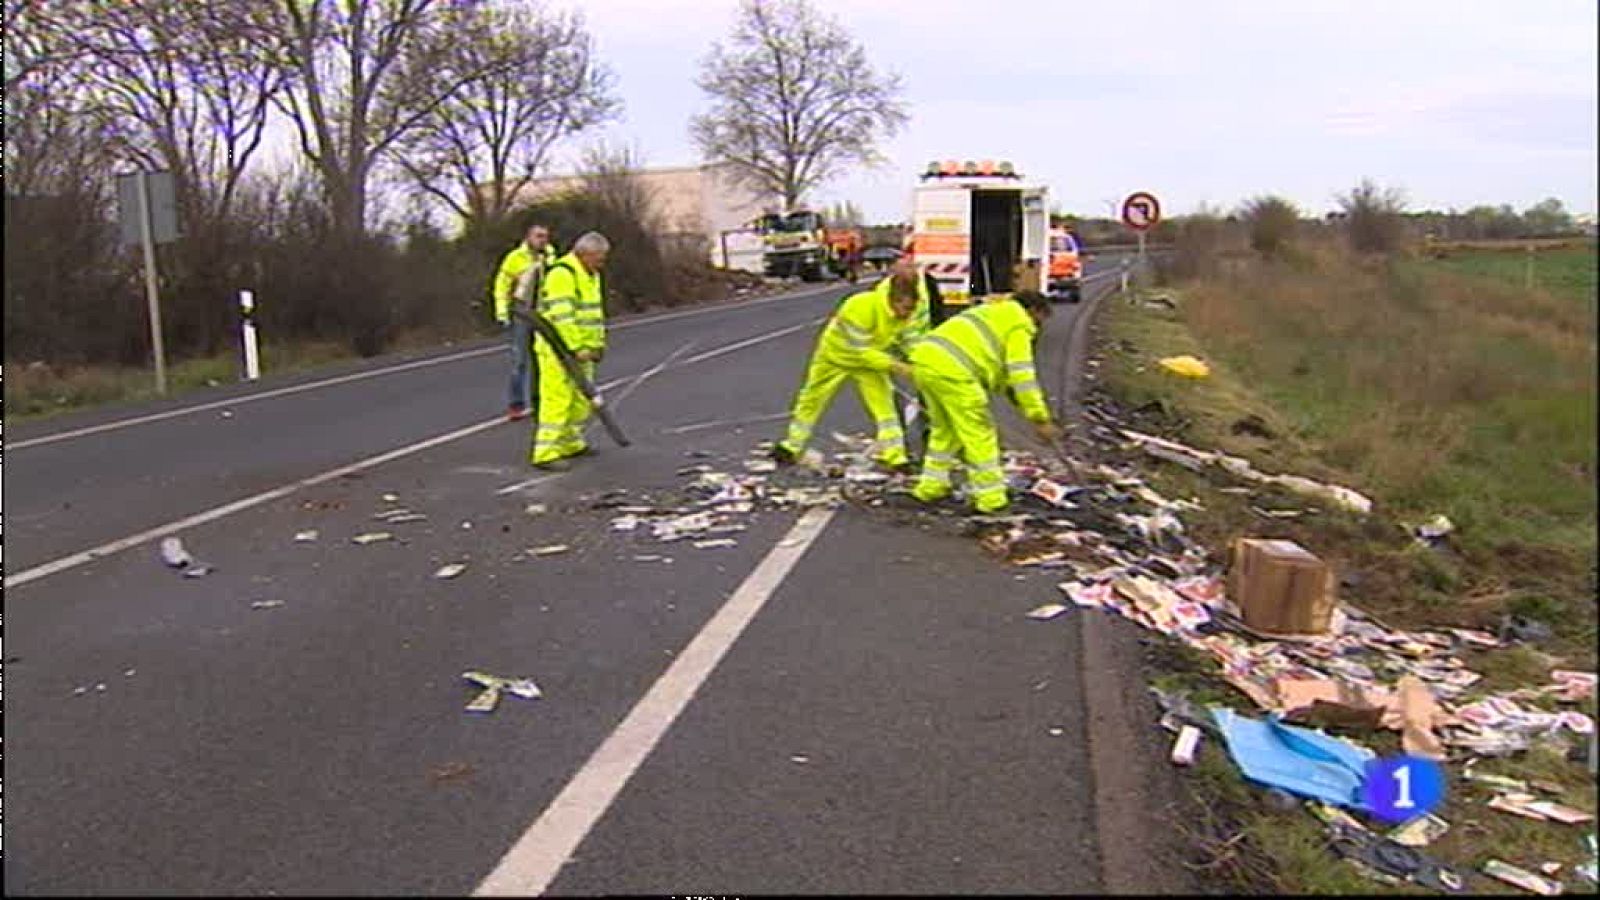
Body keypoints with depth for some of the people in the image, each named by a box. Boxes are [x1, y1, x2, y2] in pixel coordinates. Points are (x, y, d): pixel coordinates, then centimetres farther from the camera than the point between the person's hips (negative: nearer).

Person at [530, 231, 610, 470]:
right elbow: (562, 316, -24)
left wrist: (599, 343, 14)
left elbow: (596, 312, 21)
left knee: (581, 399, 16)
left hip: (580, 350, 10)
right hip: (558, 350, -10)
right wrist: (575, 348, -27)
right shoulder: (562, 273, -17)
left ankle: (571, 444, 29)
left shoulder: (591, 275, 15)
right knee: (557, 400, -10)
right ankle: (545, 453, -7)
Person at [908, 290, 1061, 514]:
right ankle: (990, 498, 8)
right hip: (951, 369, -9)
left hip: (923, 358, 9)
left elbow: (1002, 371, 36)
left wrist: (1029, 409, 34)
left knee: (944, 428, 25)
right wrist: (1041, 420, -3)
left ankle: (931, 485, 31)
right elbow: (1022, 374, -5)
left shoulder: (991, 313, 34)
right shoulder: (1019, 324, 6)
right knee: (979, 433, 3)